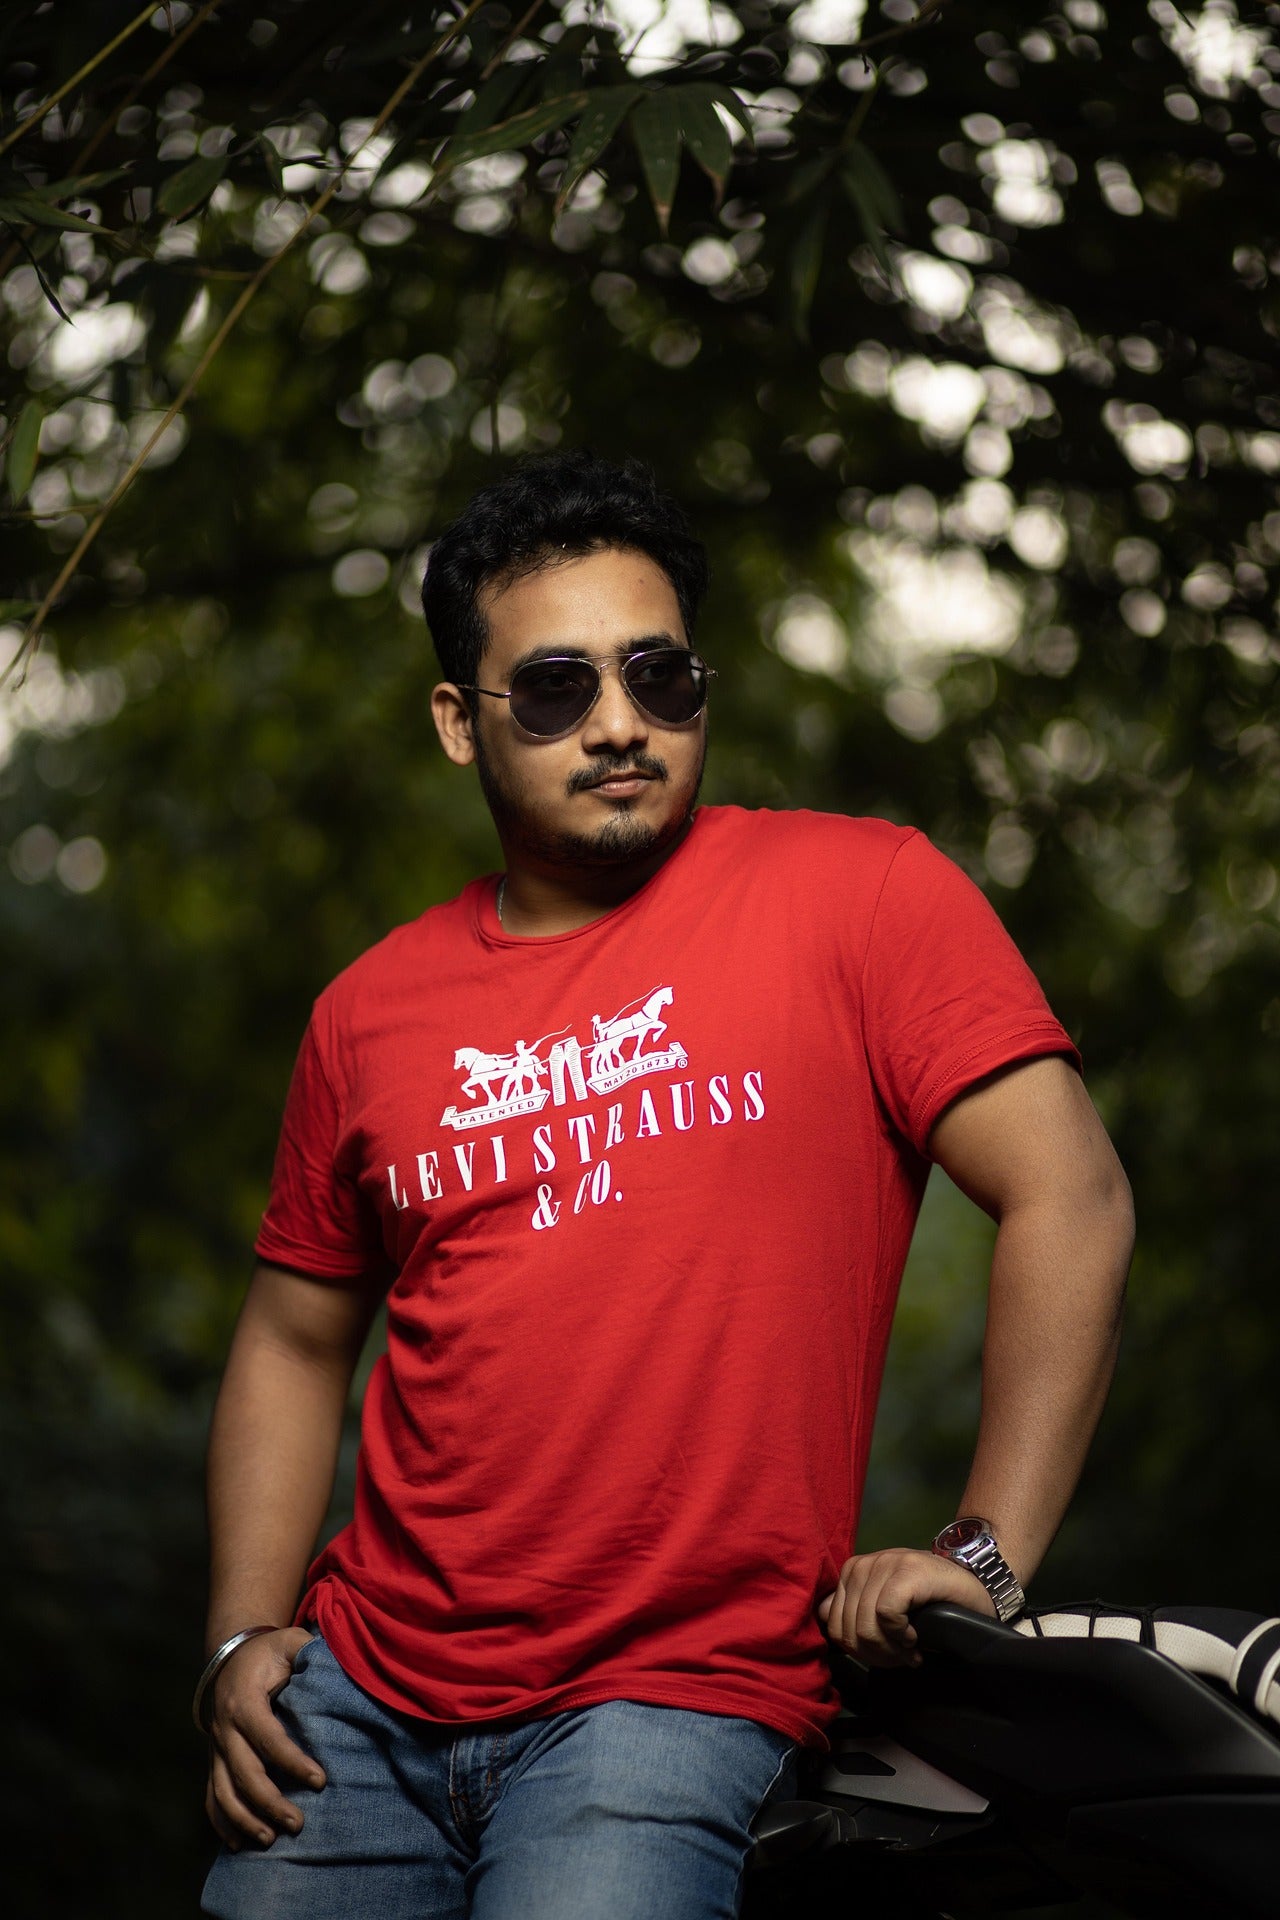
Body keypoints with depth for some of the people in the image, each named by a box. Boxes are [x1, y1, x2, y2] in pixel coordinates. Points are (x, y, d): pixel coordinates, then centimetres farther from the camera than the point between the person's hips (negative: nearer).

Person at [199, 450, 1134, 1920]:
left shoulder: (861, 894, -2)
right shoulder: (371, 1011, 10)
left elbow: (1068, 1200, -7)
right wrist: (242, 1639, 7)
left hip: (675, 1706, -4)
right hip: (362, 1693, 4)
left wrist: (986, 1553, -13)